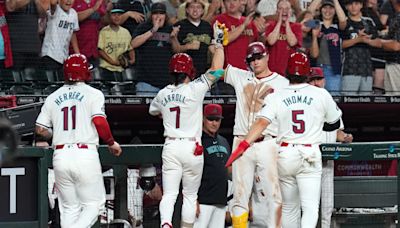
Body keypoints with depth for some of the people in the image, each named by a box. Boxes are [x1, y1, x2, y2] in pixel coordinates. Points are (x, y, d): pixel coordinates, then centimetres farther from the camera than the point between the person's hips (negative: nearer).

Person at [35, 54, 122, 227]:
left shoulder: (53, 97, 12)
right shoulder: (93, 94, 1)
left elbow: (41, 131, 10)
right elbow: (99, 121, -13)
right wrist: (111, 143, 2)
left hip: (60, 155, 4)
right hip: (85, 154, -4)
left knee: (69, 208, 12)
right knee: (94, 203, 4)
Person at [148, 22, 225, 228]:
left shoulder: (163, 94, 5)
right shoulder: (195, 89, -10)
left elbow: (153, 111, 26)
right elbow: (216, 70, -10)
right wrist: (218, 42, -3)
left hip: (170, 147, 3)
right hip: (192, 148, -3)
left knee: (169, 193, -2)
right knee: (190, 195, 9)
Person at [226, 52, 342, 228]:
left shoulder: (277, 96, -1)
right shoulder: (321, 95, 0)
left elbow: (262, 122, -16)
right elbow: (334, 123, 13)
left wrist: (244, 144, -21)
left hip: (285, 154, 2)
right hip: (310, 154, -2)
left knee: (289, 207, 14)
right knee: (310, 206, -8)